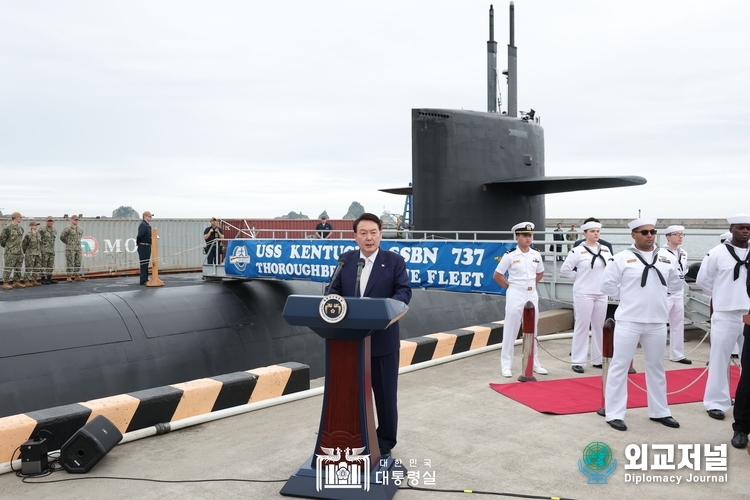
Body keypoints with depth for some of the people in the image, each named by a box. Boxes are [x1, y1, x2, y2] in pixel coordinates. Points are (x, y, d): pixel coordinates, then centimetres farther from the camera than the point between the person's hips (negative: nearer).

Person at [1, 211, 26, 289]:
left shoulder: (20, 228, 11)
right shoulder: (7, 228, -12)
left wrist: (21, 247, 15)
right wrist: (7, 246, 4)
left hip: (20, 252, 7)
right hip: (11, 253, -7)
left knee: (18, 268, 11)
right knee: (8, 268, -4)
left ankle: (16, 282, 19)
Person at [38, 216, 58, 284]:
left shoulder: (55, 231, 13)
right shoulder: (42, 230, -9)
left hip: (52, 251, 7)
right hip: (44, 251, -7)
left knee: (50, 266, 9)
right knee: (43, 265, -4)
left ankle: (49, 279, 15)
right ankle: (43, 279, -2)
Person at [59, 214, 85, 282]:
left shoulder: (80, 229, 11)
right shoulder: (67, 229, -9)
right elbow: (62, 237, -5)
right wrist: (68, 242, 6)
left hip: (78, 248, 6)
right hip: (70, 249, -6)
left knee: (78, 263, 7)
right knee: (70, 263, -5)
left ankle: (77, 277, 13)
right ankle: (69, 277, -1)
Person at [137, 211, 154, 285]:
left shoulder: (148, 225, 14)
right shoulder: (143, 225, -17)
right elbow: (140, 235, -27)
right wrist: (137, 242, -14)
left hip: (147, 246, 10)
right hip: (143, 246, -10)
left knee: (146, 263, 16)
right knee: (144, 263, -5)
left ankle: (145, 279, 25)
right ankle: (143, 280, 0)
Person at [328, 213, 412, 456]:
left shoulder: (394, 260, -3)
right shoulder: (345, 259, 7)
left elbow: (404, 291, -10)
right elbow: (334, 290, 6)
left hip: (383, 340, -3)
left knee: (385, 393, 9)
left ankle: (385, 440, 25)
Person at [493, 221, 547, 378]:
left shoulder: (536, 255, 3)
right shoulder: (510, 255, -11)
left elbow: (540, 273, 20)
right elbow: (497, 276, -6)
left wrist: (530, 284, 9)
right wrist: (510, 287, -2)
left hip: (532, 295, 5)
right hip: (515, 295, -5)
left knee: (532, 330, 14)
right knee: (510, 330, 1)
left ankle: (534, 363, 26)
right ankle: (506, 365, 9)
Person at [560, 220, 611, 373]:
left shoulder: (605, 250, 6)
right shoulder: (577, 251, -9)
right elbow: (565, 270, -8)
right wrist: (579, 278, -4)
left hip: (601, 294, 5)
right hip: (583, 294, -5)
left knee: (599, 327, 11)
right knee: (582, 327, -1)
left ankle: (598, 359, 23)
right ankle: (577, 361, 6)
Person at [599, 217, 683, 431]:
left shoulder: (667, 257, 3)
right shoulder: (622, 258, -8)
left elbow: (676, 284, 14)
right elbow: (606, 285, -4)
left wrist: (656, 293, 7)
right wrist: (628, 294, -3)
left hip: (657, 322, 4)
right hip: (628, 321, -4)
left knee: (656, 367, 17)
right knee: (620, 366, 0)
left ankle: (659, 411, 32)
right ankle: (614, 414, 9)